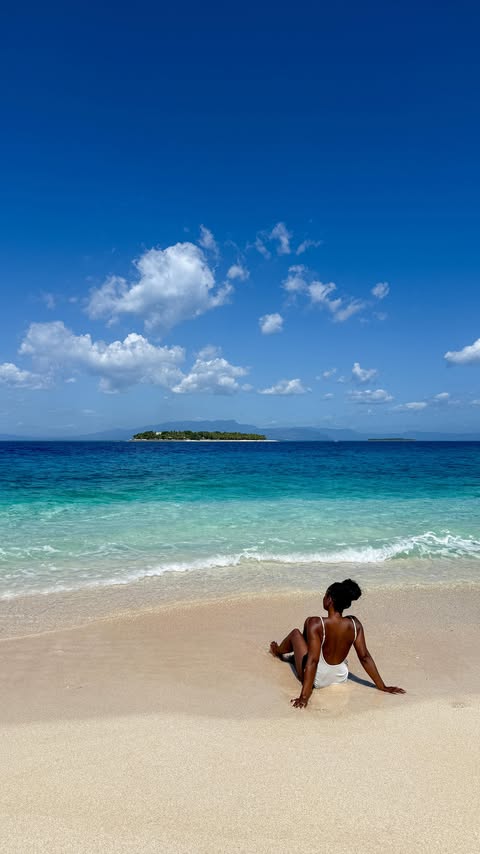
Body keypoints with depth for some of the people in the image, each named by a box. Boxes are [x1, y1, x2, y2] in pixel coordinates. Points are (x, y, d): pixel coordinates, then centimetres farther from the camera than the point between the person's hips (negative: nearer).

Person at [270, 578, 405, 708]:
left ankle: (278, 651, 51)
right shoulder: (355, 624, -16)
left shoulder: (316, 624, -29)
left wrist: (304, 697, -31)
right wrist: (382, 686, -3)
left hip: (316, 680, -4)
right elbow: (364, 657, -13)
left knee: (296, 633, 19)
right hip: (340, 678, 5)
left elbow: (312, 661, -32)